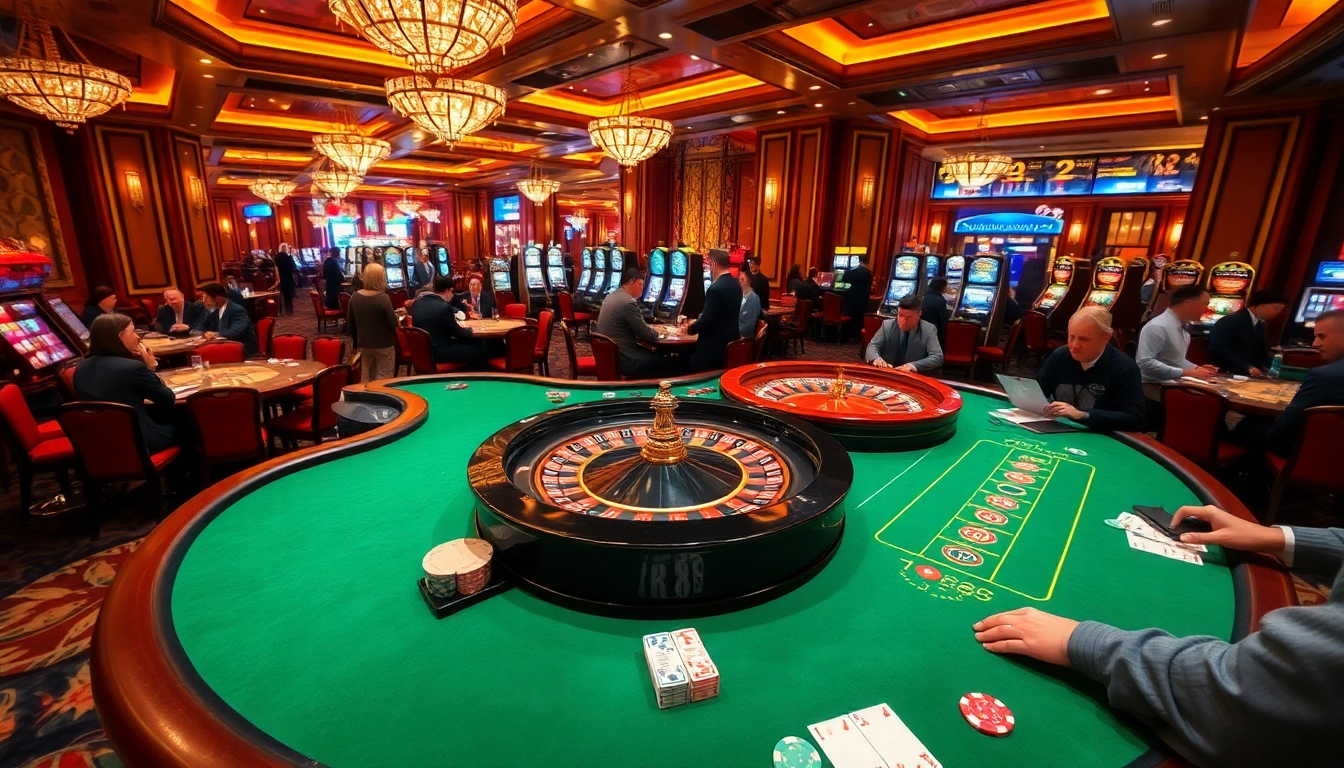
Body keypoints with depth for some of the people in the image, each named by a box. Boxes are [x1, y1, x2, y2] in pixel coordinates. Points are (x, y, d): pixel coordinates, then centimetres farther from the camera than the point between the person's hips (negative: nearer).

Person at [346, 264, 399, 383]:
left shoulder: (355, 297, -2)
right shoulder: (383, 298, -19)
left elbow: (349, 323, 6)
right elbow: (393, 324, -16)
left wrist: (355, 342, 18)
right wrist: (395, 315, 5)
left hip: (364, 344, 5)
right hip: (384, 344, -5)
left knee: (368, 376, 19)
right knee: (384, 377, 4)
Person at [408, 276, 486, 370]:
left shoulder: (417, 301, 3)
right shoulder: (444, 307, -21)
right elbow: (457, 333, -9)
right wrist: (468, 329, 12)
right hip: (438, 352, -9)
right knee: (477, 351, 5)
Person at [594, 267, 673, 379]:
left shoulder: (611, 296, 8)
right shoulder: (628, 302, -21)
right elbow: (647, 335, -15)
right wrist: (656, 332, 5)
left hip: (609, 353, 10)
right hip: (623, 358, -10)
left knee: (655, 355, 25)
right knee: (667, 365, 3)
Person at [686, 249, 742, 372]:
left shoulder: (715, 288, -21)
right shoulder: (736, 285, 7)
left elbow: (707, 320, -22)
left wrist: (690, 329, -4)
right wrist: (699, 321, 23)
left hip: (713, 346, -9)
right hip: (731, 342, 9)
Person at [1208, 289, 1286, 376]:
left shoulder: (1260, 325, 17)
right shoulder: (1229, 322, -10)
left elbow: (1261, 353, 21)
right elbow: (1218, 349, -21)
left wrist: (1266, 368, -1)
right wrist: (1246, 367, -24)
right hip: (1227, 374, -8)